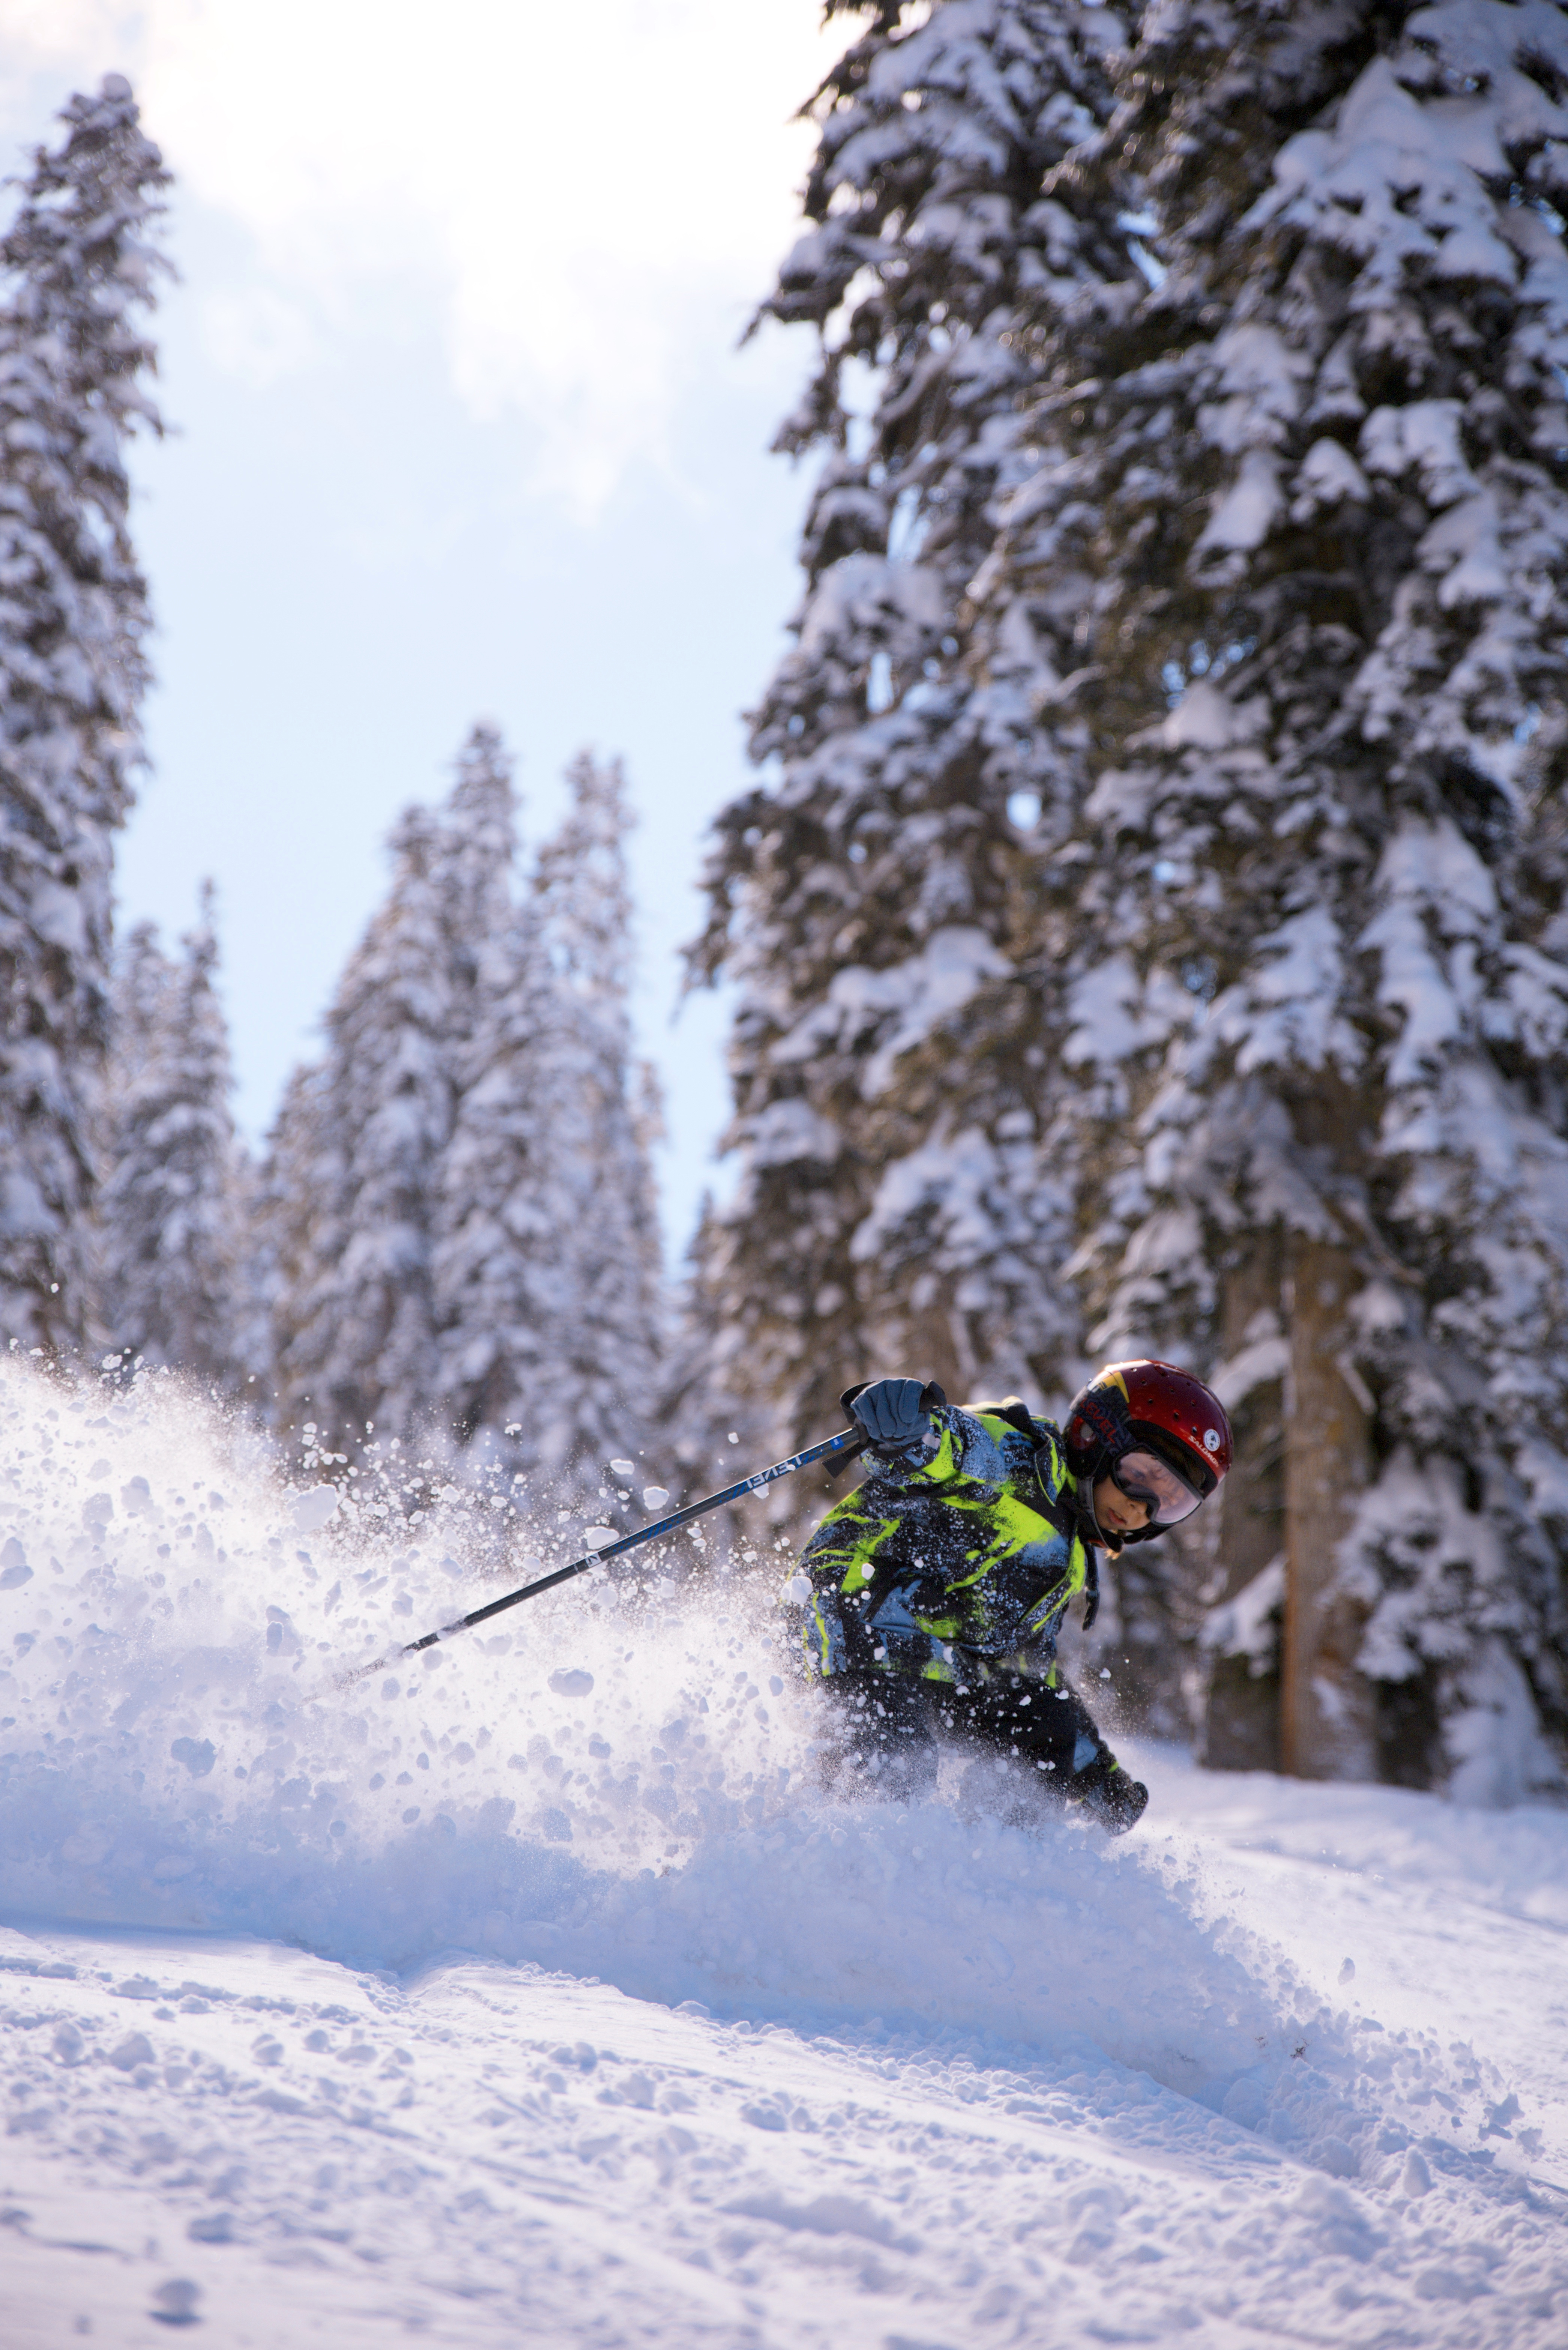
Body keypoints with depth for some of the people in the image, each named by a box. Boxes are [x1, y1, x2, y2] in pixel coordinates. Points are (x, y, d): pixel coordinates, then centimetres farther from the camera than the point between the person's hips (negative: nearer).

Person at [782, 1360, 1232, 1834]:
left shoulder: (1070, 1562, 19)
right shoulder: (1019, 1460, -9)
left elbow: (1030, 1660, 27)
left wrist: (1098, 1773, 26)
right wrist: (908, 1423, -54)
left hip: (946, 1665, 10)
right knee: (901, 1765, -30)